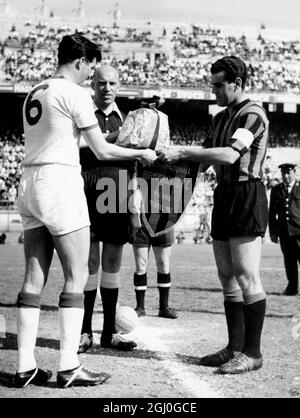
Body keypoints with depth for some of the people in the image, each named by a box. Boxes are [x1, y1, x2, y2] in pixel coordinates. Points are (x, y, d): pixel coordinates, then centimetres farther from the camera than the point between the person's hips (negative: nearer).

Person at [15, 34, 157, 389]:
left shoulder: (34, 93, 17)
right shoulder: (75, 94, -6)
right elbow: (102, 151, -5)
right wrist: (141, 154, 9)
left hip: (29, 182, 8)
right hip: (60, 182, -8)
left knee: (34, 278, 6)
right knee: (76, 277, -1)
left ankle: (25, 367, 7)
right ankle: (68, 368, -1)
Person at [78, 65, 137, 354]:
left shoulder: (125, 119, 15)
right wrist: (107, 139, -17)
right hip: (89, 193, -4)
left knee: (113, 263, 6)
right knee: (90, 263, -4)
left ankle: (109, 331, 13)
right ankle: (84, 332, 4)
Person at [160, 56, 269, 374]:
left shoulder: (252, 115, -10)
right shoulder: (221, 118, 18)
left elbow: (230, 155, -23)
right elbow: (208, 153, 20)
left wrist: (182, 152, -22)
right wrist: (176, 154, 2)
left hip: (247, 195, -9)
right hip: (224, 195, 9)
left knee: (246, 276, -8)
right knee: (227, 277, 9)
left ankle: (252, 352, -1)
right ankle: (235, 348, 16)